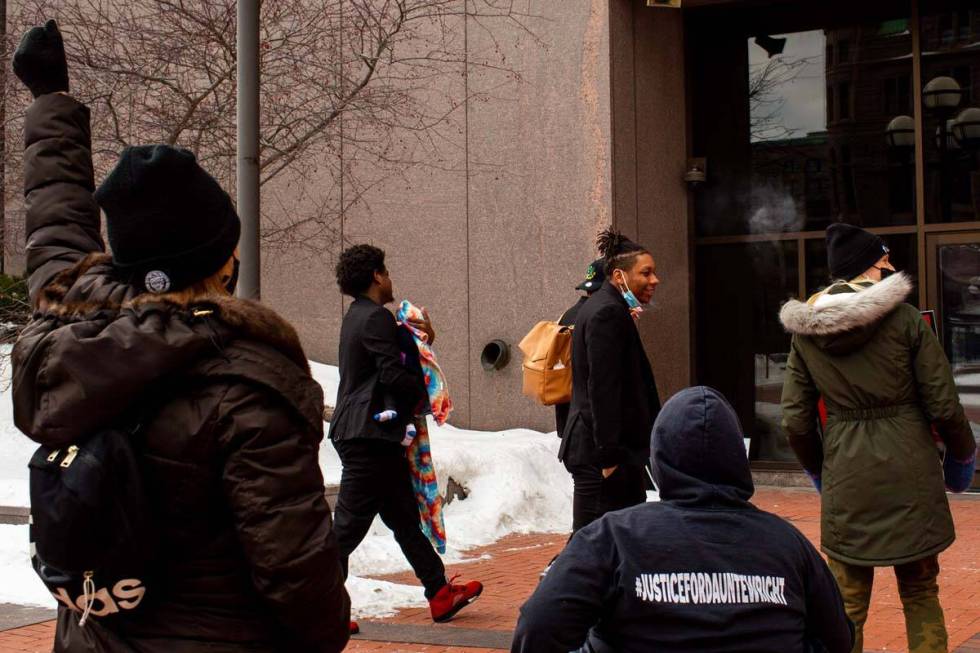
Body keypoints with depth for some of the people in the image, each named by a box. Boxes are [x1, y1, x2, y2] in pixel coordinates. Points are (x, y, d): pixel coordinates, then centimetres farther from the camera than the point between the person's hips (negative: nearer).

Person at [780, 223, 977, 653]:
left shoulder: (804, 330, 2)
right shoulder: (904, 317, -7)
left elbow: (795, 420, 2)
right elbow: (943, 404, -6)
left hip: (845, 479, 2)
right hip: (909, 471, -2)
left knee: (847, 605, 10)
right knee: (920, 598, 11)